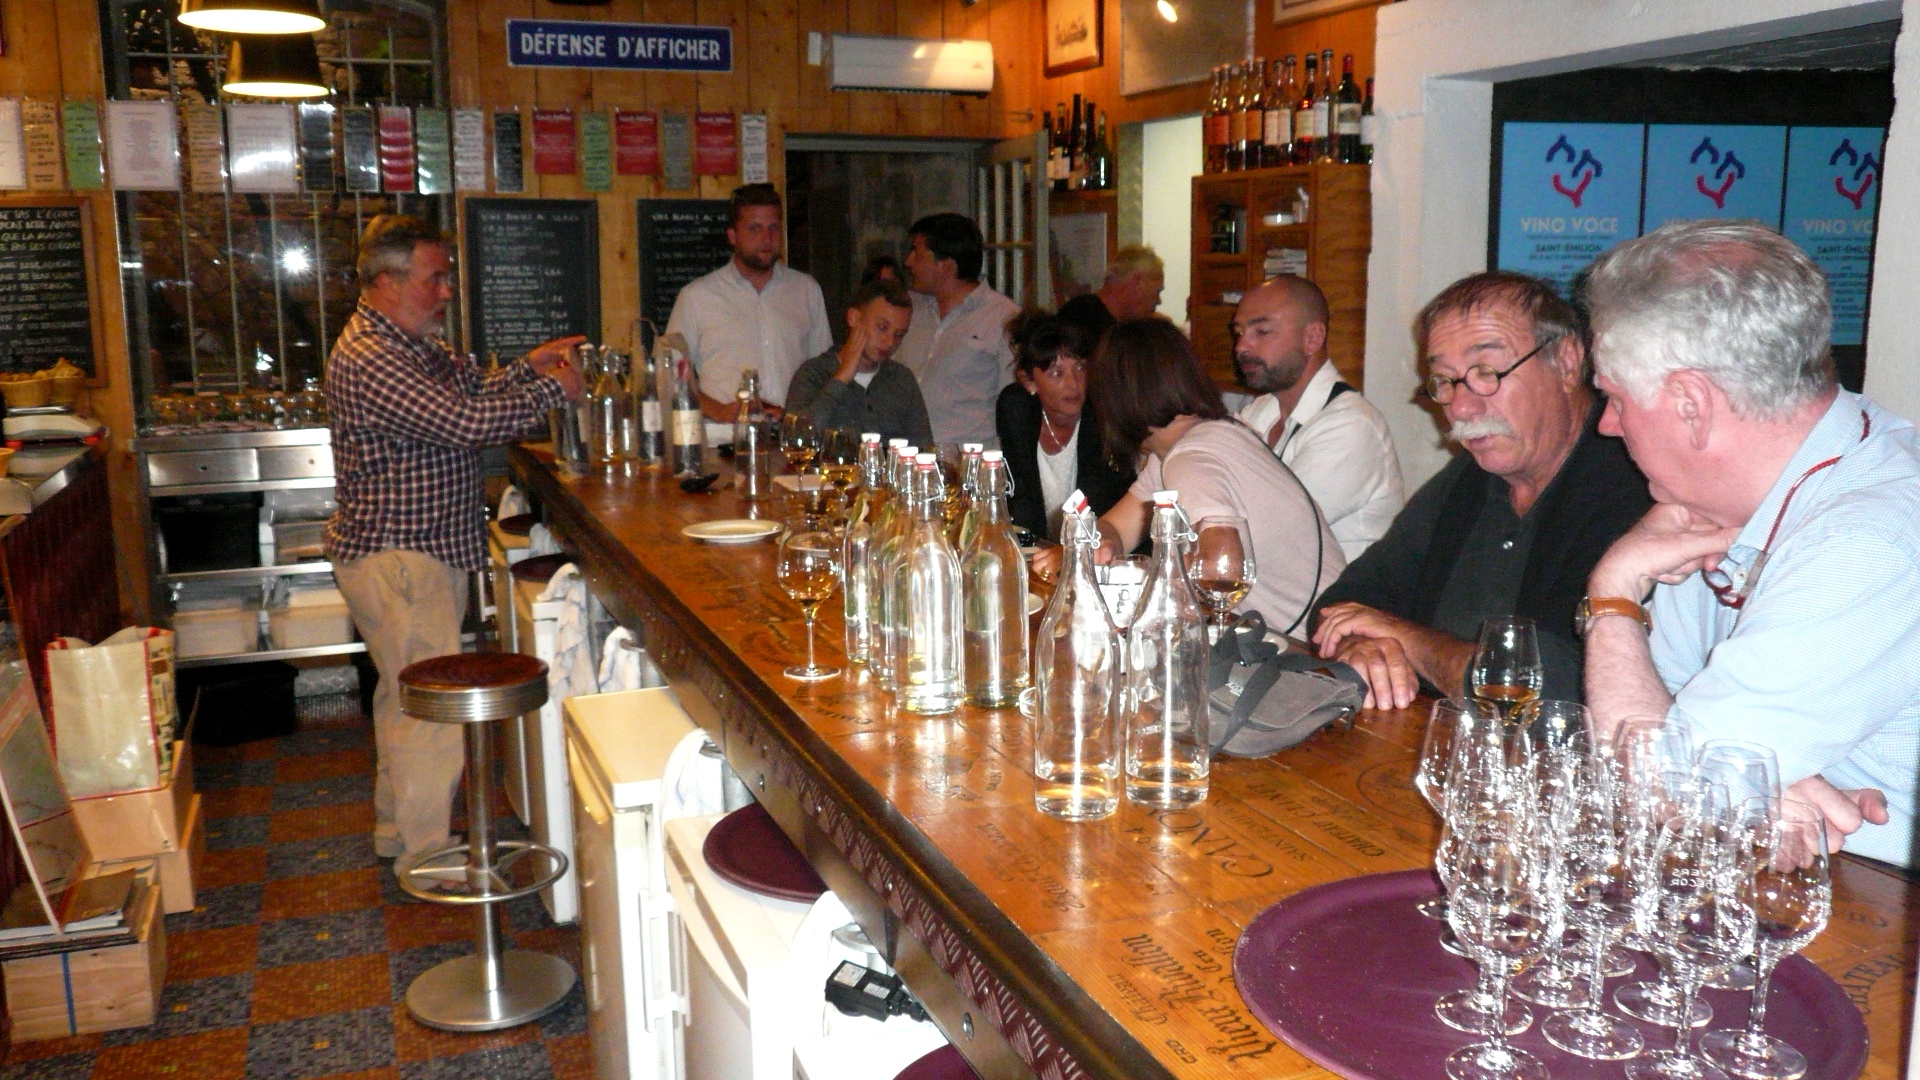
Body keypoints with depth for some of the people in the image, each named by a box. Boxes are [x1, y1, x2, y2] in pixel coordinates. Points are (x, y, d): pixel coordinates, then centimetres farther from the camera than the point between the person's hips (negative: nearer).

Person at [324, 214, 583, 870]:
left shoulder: (410, 345, 12)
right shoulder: (370, 360, -23)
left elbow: (467, 391, 18)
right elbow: (467, 422, -30)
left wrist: (528, 367, 3)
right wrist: (549, 390, -18)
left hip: (424, 552, 11)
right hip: (398, 560, -11)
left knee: (405, 695, 21)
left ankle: (398, 828, 36)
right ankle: (428, 856, 6)